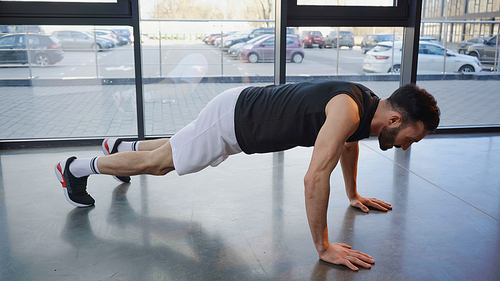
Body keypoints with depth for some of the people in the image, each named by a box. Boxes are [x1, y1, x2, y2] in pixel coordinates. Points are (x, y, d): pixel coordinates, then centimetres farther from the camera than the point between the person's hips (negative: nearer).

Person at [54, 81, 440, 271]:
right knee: (158, 162, 7)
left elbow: (349, 143, 18)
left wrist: (353, 195, 24)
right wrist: (323, 247, -31)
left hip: (246, 111, 9)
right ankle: (76, 168, 26)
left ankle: (120, 146, 53)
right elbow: (315, 177, -40)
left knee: (175, 151, 29)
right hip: (231, 117, -8)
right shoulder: (348, 108, -34)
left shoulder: (366, 105, -4)